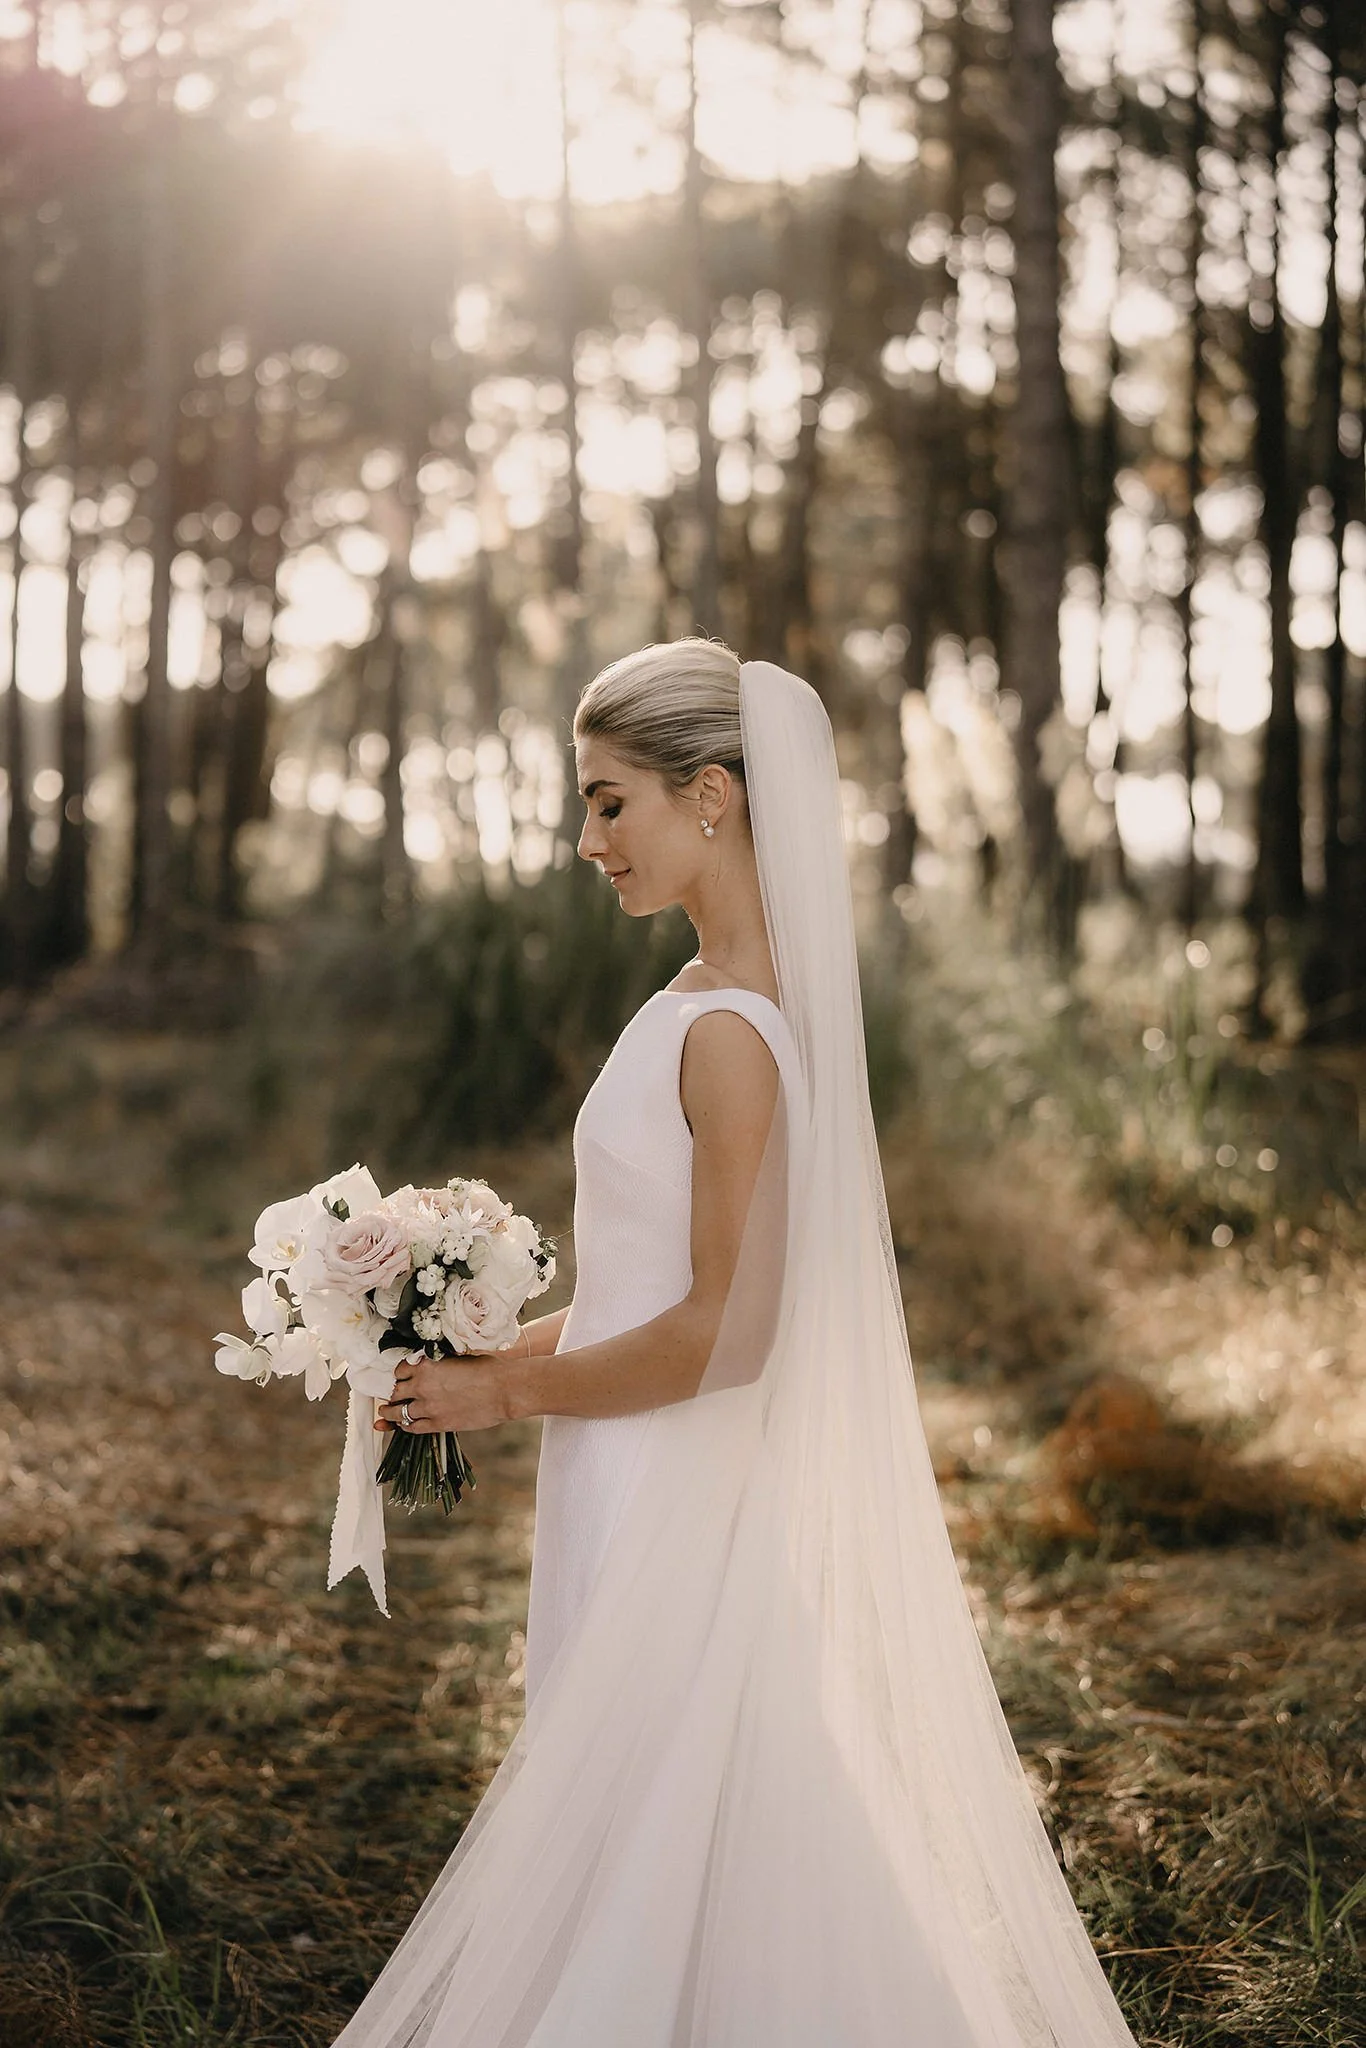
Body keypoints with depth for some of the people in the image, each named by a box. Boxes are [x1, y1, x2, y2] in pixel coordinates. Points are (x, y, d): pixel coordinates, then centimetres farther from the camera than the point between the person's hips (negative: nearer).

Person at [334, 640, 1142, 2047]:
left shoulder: (728, 1034, -21)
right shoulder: (715, 997, 7)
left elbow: (725, 1334, -22)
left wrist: (505, 1393, -12)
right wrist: (507, 1345, 8)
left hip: (676, 1509, -9)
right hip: (654, 1496, 9)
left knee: (651, 1861, 4)